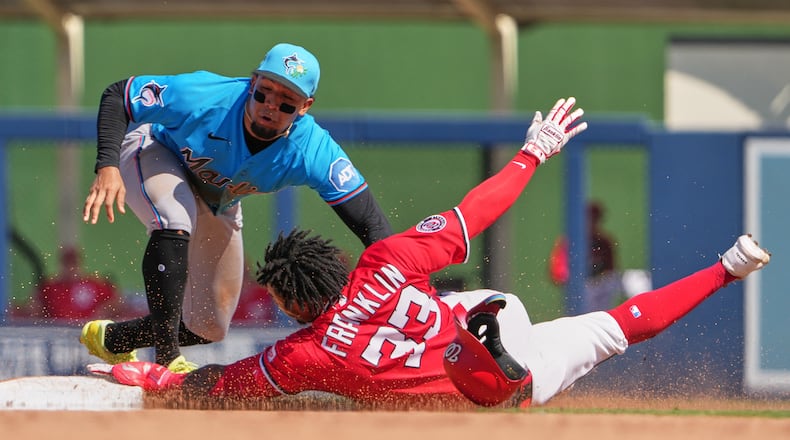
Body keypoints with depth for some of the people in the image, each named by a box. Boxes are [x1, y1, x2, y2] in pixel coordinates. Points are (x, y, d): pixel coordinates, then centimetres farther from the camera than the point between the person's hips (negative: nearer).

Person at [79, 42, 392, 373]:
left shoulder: (313, 152, -33)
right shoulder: (204, 98, -39)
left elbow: (372, 223, -33)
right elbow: (116, 96, -28)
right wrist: (108, 167, -43)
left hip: (217, 202, 4)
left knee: (209, 328, 4)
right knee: (176, 221, -39)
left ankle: (111, 340, 30)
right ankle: (167, 359, -32)